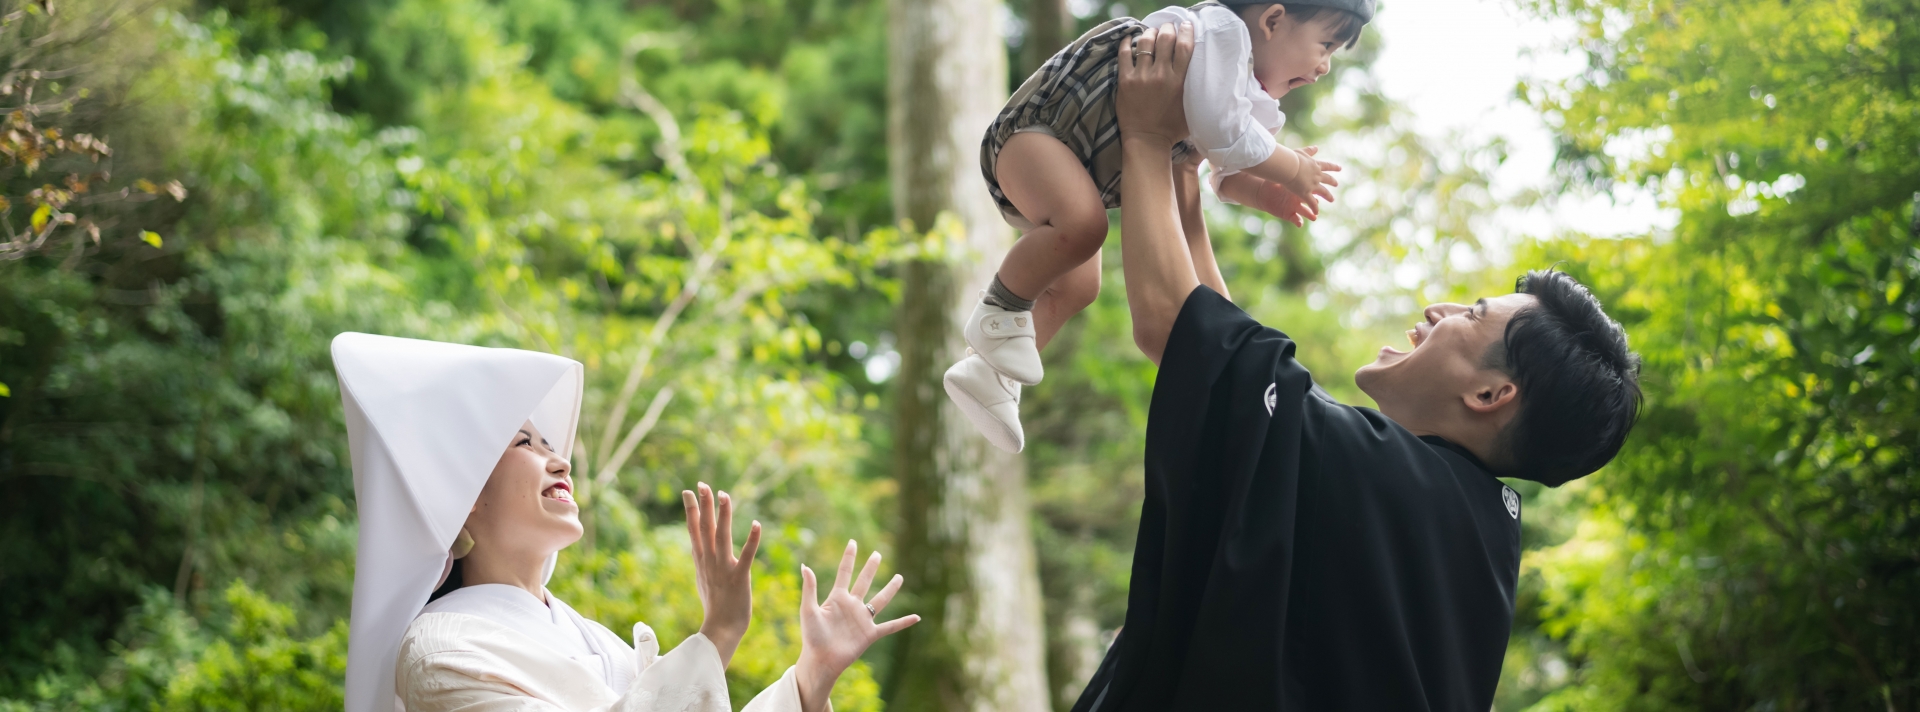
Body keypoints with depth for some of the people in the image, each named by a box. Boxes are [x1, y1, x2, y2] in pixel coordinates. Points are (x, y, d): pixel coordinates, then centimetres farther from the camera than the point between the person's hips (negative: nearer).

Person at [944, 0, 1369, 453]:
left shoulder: (1247, 89, 7)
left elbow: (1228, 173, 16)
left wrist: (1265, 194, -7)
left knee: (1077, 288, 15)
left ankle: (989, 375, 26)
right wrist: (1294, 170, -20)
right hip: (1032, 129, -10)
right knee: (1082, 224, -34)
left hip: (1076, 168, 11)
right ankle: (1001, 311, -13)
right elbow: (1221, 134, -35)